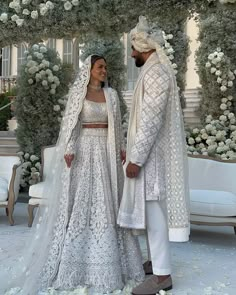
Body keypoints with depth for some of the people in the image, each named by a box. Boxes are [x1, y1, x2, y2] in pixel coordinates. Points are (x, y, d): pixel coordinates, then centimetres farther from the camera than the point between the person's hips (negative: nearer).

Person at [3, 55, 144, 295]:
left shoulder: (111, 94, 11)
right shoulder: (77, 92, -1)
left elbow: (116, 124, 14)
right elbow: (70, 123, -7)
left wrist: (121, 148, 5)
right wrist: (69, 150, -17)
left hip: (106, 151, 4)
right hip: (84, 149, -4)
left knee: (106, 202, 6)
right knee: (81, 200, -2)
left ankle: (106, 255, 17)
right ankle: (76, 255, 9)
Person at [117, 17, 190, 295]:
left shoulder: (155, 72, -16)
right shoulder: (155, 71, 17)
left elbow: (151, 120, -23)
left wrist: (136, 158, -22)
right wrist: (134, 152, 22)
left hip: (152, 155, -10)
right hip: (151, 153, 10)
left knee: (153, 211, -7)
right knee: (151, 210, 15)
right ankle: (157, 261, 26)